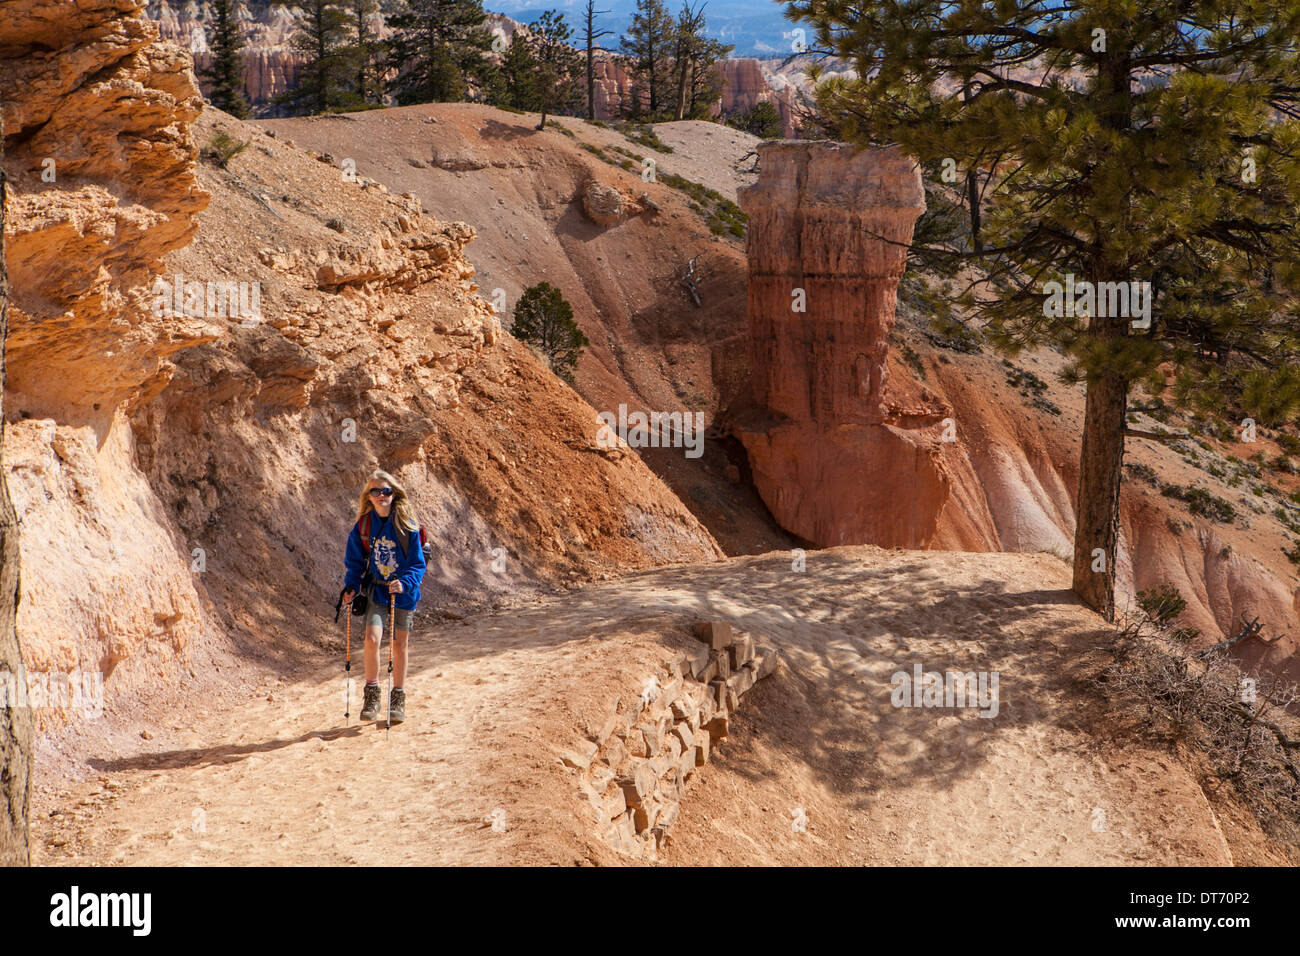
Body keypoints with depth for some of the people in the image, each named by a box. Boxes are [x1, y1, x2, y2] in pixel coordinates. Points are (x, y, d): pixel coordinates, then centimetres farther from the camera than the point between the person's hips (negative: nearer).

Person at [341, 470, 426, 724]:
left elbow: (417, 563, -7)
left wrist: (404, 583, -24)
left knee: (399, 645, 7)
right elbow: (354, 561, 7)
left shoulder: (407, 526, -8)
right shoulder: (363, 525, -2)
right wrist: (351, 586, -8)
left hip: (403, 592, 0)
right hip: (376, 591, 1)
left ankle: (398, 698, 23)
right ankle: (371, 694, -2)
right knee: (372, 637, -19)